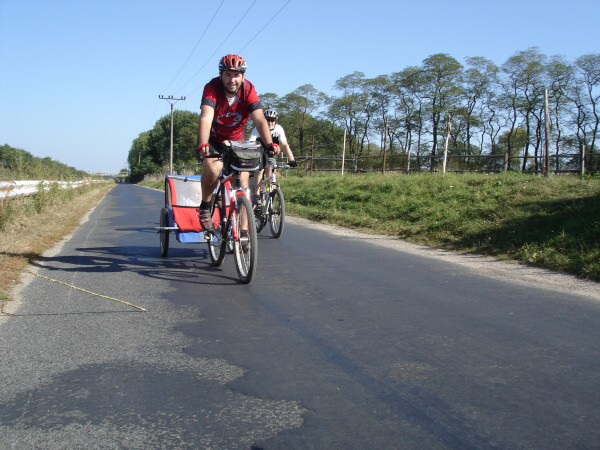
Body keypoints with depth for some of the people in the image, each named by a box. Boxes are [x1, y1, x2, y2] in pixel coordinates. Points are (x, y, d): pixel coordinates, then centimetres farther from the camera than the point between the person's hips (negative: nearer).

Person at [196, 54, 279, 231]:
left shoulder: (249, 90, -19)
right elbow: (206, 118, -38)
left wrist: (269, 144, -46)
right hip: (214, 140, -2)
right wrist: (202, 145, -55)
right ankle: (205, 207, -4)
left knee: (243, 180, -10)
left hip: (237, 141, 2)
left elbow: (260, 120, -29)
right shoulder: (212, 88, -25)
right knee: (212, 169, -30)